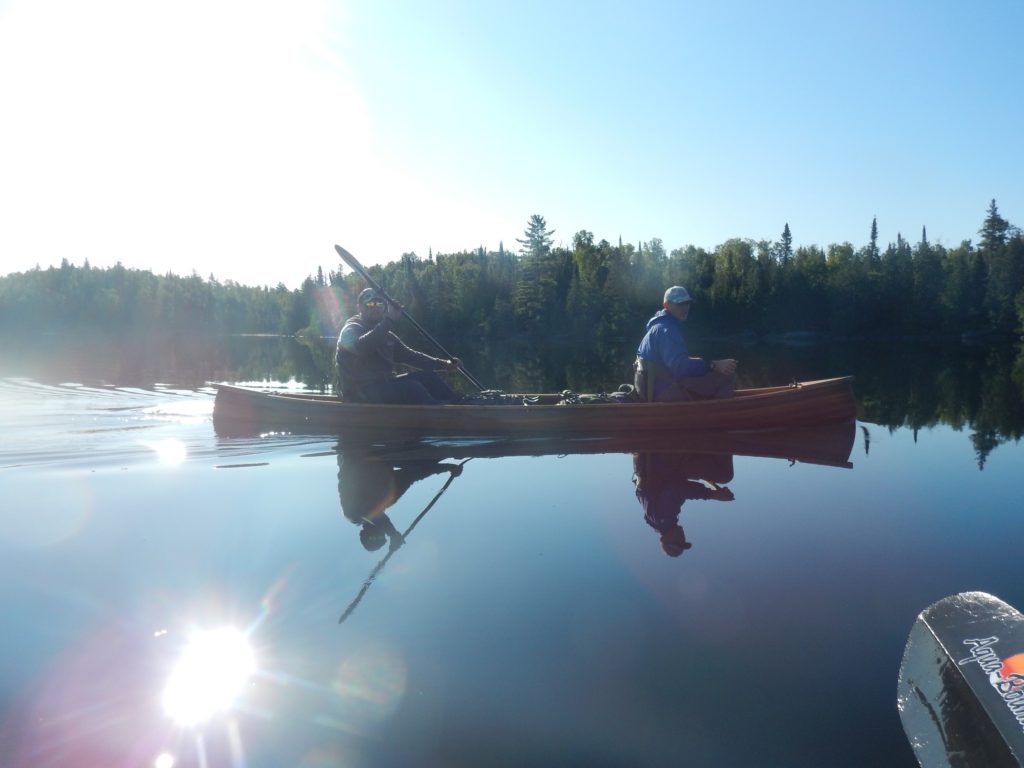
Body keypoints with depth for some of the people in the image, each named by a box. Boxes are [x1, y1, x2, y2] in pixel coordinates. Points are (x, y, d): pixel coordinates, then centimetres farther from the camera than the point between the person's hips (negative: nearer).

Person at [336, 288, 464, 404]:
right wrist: (389, 321, -33)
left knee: (426, 376, -8)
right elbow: (360, 347, -30)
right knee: (412, 388, -28)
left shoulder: (386, 334, 19)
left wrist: (444, 364, 8)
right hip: (360, 391, -8)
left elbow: (409, 355, 19)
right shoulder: (351, 329, -6)